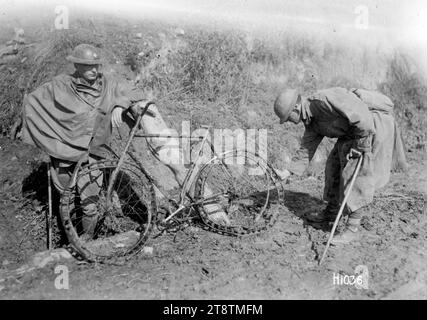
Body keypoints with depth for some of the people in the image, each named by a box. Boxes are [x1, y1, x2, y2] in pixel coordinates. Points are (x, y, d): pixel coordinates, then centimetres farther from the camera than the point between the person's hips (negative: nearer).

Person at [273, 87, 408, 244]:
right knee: (335, 164, 12)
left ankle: (352, 227, -3)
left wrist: (360, 145, -23)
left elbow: (360, 115, -31)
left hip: (374, 124, -10)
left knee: (357, 174, -11)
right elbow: (307, 147, 11)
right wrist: (289, 170, 8)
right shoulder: (310, 119, 4)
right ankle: (331, 213, 26)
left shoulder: (323, 100, -27)